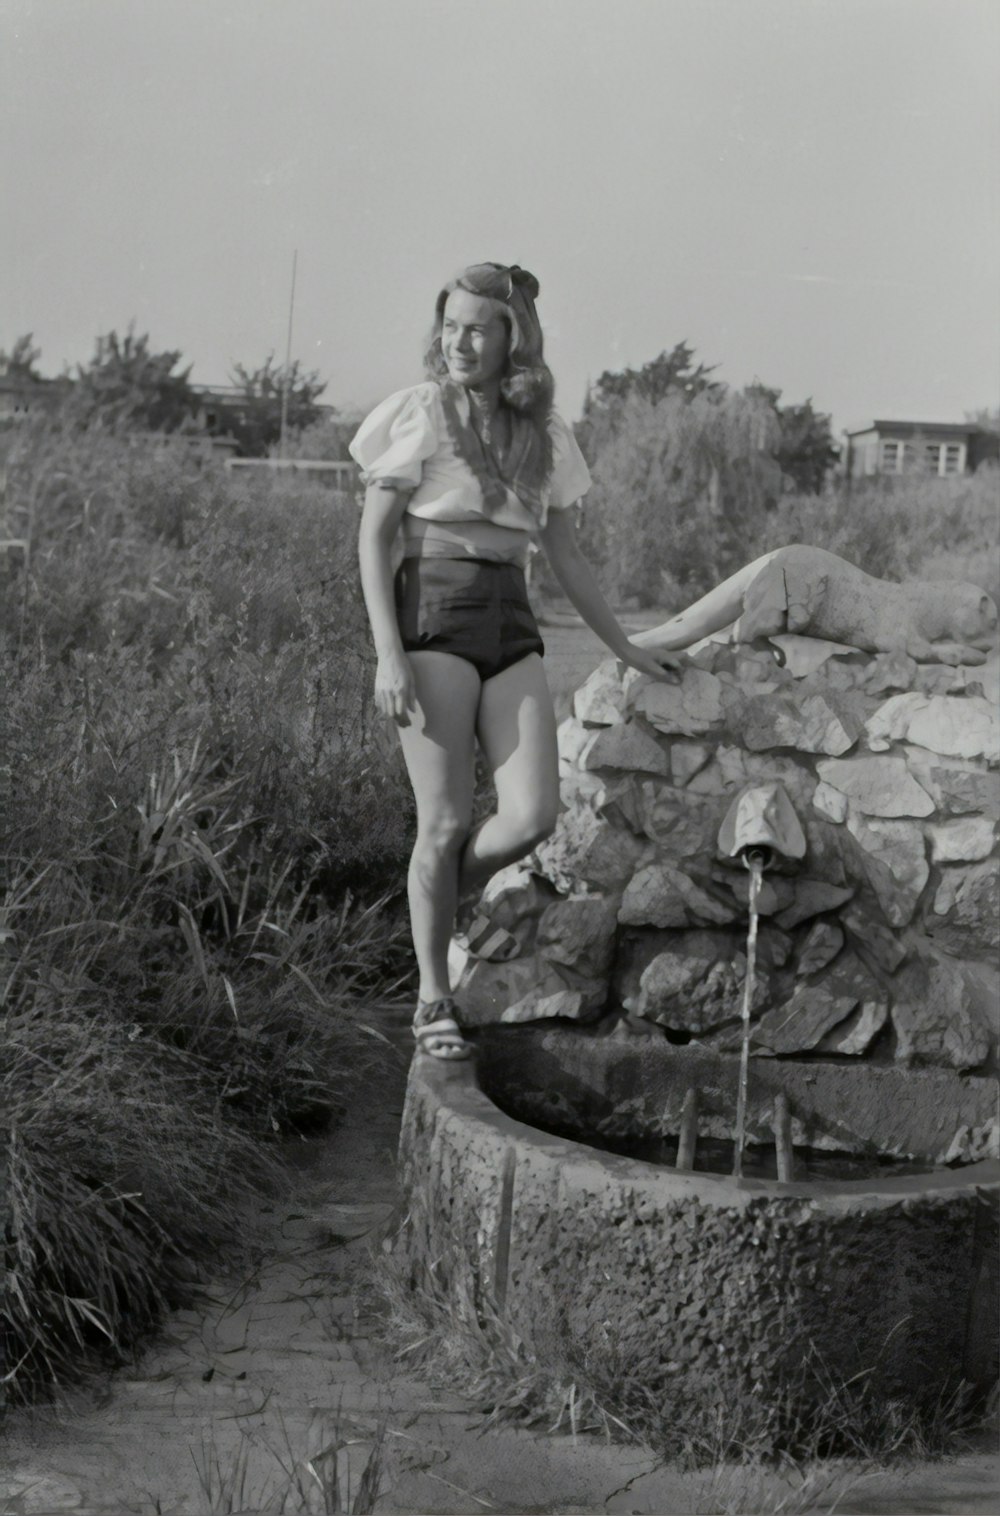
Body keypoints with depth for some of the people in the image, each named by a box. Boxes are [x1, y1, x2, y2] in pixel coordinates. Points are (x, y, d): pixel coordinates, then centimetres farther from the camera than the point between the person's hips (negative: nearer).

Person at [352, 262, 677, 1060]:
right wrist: (388, 654, -11)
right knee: (445, 823, -4)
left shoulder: (544, 434, 13)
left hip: (513, 626, 4)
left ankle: (433, 902, 21)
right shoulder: (418, 413, 0)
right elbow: (374, 540, -2)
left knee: (534, 815, -9)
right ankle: (435, 999, 12)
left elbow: (565, 552, 20)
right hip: (433, 614, -4)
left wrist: (625, 646, 21)